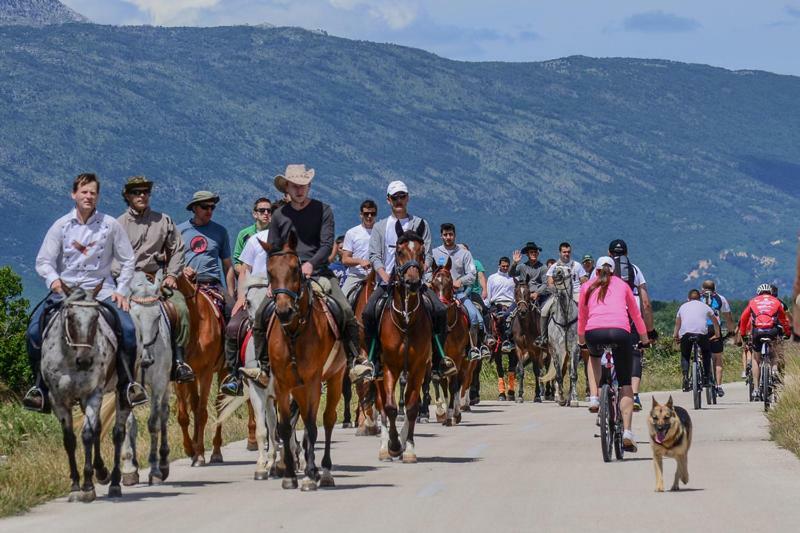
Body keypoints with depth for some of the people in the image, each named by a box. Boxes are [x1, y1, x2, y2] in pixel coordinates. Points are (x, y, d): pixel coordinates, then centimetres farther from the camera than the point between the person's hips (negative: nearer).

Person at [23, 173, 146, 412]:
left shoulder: (111, 225, 1)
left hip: (101, 289, -1)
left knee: (128, 329, -25)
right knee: (34, 330, -20)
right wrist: (53, 279, -18)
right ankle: (41, 386, -7)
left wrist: (121, 290, -1)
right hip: (64, 290, 1)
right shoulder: (61, 226, 2)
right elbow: (43, 261, 2)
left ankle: (127, 383, -8)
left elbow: (128, 261, 9)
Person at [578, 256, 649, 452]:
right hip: (620, 331, -1)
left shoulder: (587, 287, 24)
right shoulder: (622, 285, 25)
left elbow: (582, 315, 35)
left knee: (594, 357, 38)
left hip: (594, 332, 1)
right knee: (625, 384, 8)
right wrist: (643, 335, 53)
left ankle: (593, 398, 18)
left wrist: (581, 337, 54)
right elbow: (635, 312, 37)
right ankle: (627, 432, -6)